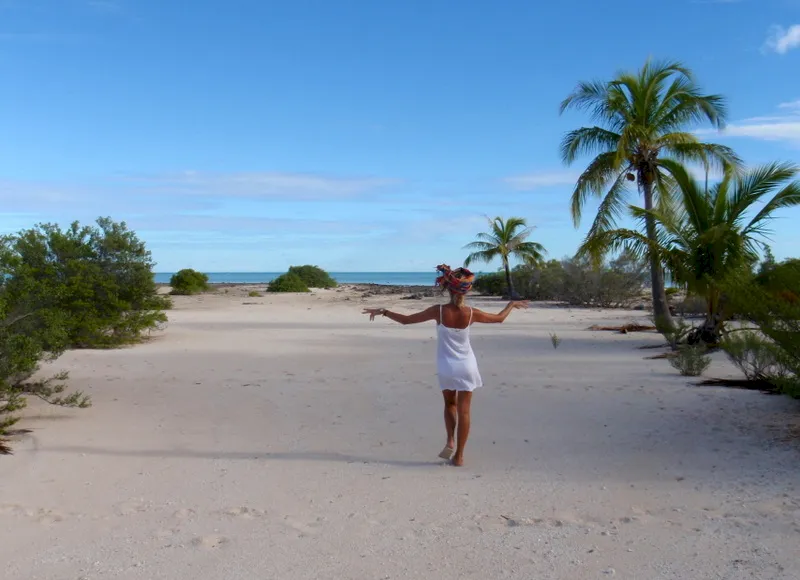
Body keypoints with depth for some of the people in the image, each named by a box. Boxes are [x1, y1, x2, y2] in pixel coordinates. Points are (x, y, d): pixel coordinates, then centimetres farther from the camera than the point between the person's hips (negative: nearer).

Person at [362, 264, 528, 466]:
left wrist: (382, 311, -3)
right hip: (466, 366, 0)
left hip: (446, 366, 0)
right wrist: (512, 304, 22)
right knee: (463, 410, 6)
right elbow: (499, 318, 4)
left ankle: (450, 441, 4)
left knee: (450, 404, 22)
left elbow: (406, 319, -14)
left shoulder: (439, 311, -18)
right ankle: (459, 455, 8)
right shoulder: (471, 313, -13)